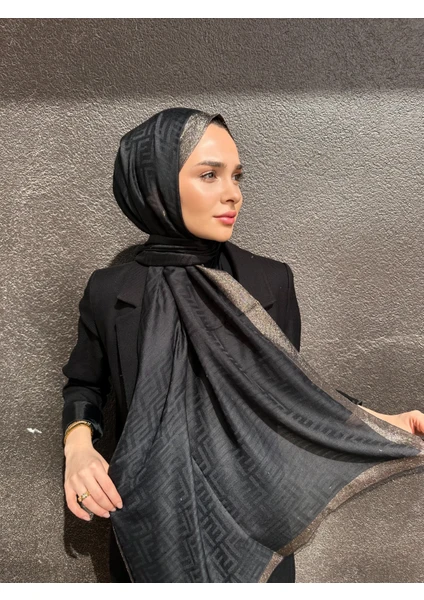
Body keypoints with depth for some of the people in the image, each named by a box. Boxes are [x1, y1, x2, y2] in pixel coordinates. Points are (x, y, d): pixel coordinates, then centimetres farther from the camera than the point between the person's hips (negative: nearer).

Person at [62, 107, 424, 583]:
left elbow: (290, 388, 1)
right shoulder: (110, 292, -9)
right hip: (153, 524, 0)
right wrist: (78, 445, -13)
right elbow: (84, 383, 6)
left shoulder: (270, 281, -9)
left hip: (255, 517, 1)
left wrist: (379, 424, -11)